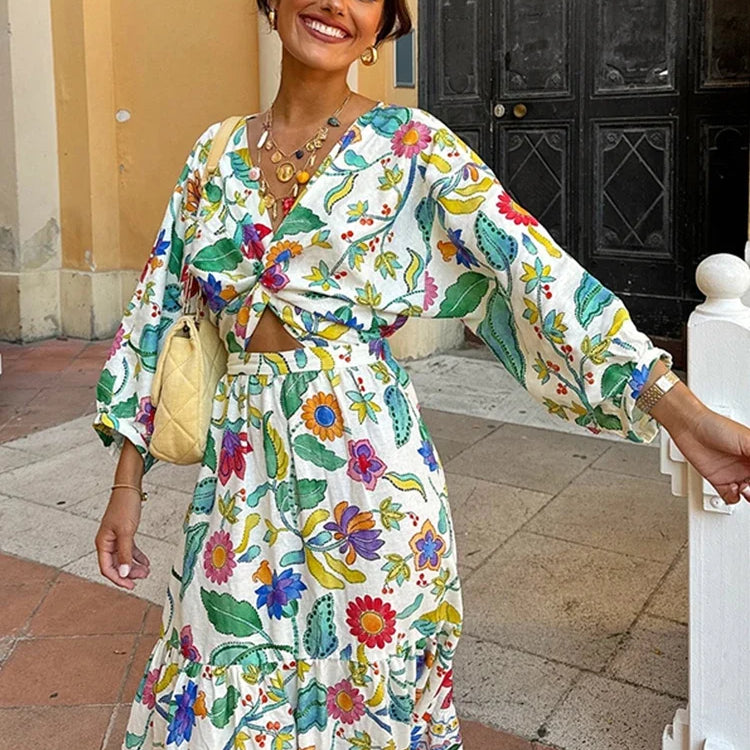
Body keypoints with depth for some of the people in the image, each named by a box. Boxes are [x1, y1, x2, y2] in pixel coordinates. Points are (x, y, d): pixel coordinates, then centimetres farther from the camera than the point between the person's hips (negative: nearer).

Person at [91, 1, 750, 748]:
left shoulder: (412, 144, -4)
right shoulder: (216, 153, 8)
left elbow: (534, 272, -13)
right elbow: (159, 312, 10)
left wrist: (690, 418, -20)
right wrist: (126, 485, 8)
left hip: (362, 467, -3)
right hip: (241, 469, 4)